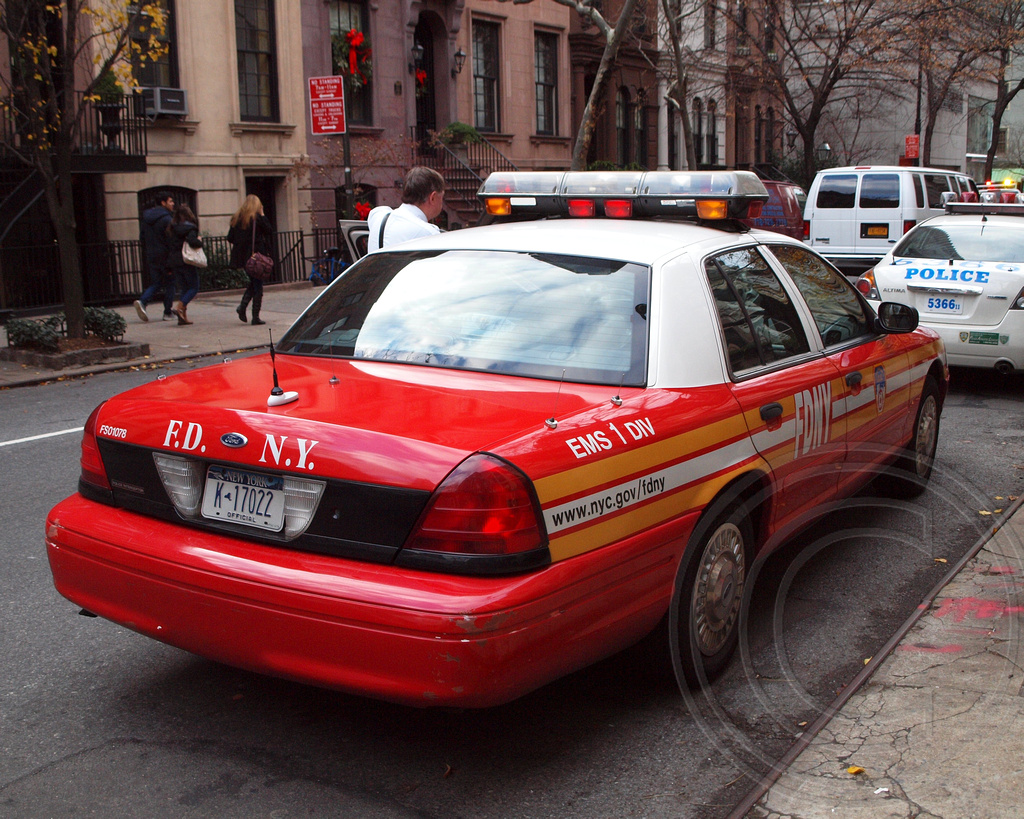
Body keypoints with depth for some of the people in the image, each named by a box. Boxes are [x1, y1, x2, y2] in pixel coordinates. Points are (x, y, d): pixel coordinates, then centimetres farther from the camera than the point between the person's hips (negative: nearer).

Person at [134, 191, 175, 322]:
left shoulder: (145, 218, 11)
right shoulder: (166, 219, -13)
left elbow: (142, 238, 14)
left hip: (150, 257, 7)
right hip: (165, 256, -7)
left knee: (155, 283, 13)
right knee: (169, 284, 5)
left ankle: (142, 301, -10)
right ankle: (168, 312, 7)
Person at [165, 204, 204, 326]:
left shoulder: (171, 229, 10)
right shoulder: (190, 228, -9)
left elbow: (168, 246, 11)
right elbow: (192, 241, -27)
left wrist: (169, 267, 15)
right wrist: (200, 241, -4)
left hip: (174, 263, 6)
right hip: (187, 262, -6)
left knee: (183, 289, 11)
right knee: (194, 287, 4)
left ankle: (183, 317, 3)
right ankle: (179, 306, -17)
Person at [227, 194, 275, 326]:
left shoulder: (236, 218, 7)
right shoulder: (257, 217, -9)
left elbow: (230, 238, 7)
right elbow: (269, 230, -4)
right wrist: (263, 215, 1)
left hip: (242, 256, 6)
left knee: (253, 283, 22)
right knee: (258, 285, 1)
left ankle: (243, 306, 1)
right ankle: (255, 317, -1)